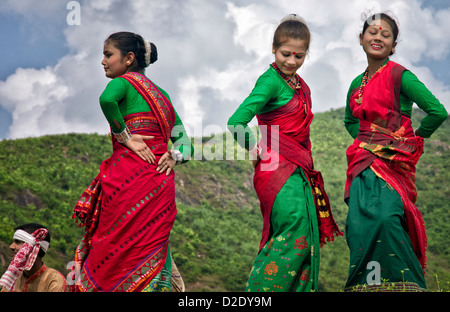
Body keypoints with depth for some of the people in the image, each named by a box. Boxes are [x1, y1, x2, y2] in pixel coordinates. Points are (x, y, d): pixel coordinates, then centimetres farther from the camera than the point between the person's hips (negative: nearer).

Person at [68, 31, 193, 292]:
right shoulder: (161, 94, 24)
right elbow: (183, 139, 20)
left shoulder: (124, 82, 3)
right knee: (151, 250, 6)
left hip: (130, 172, -7)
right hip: (161, 182, 7)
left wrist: (125, 137, -12)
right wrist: (174, 157, 2)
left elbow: (107, 99, -22)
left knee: (116, 251, -6)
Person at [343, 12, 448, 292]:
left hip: (393, 161, -6)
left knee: (385, 217, -24)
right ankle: (365, 283, -3)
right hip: (365, 161, 6)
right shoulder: (357, 84, 16)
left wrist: (413, 138, 3)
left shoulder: (400, 76, -4)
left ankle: (404, 284, -18)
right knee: (360, 221, -8)